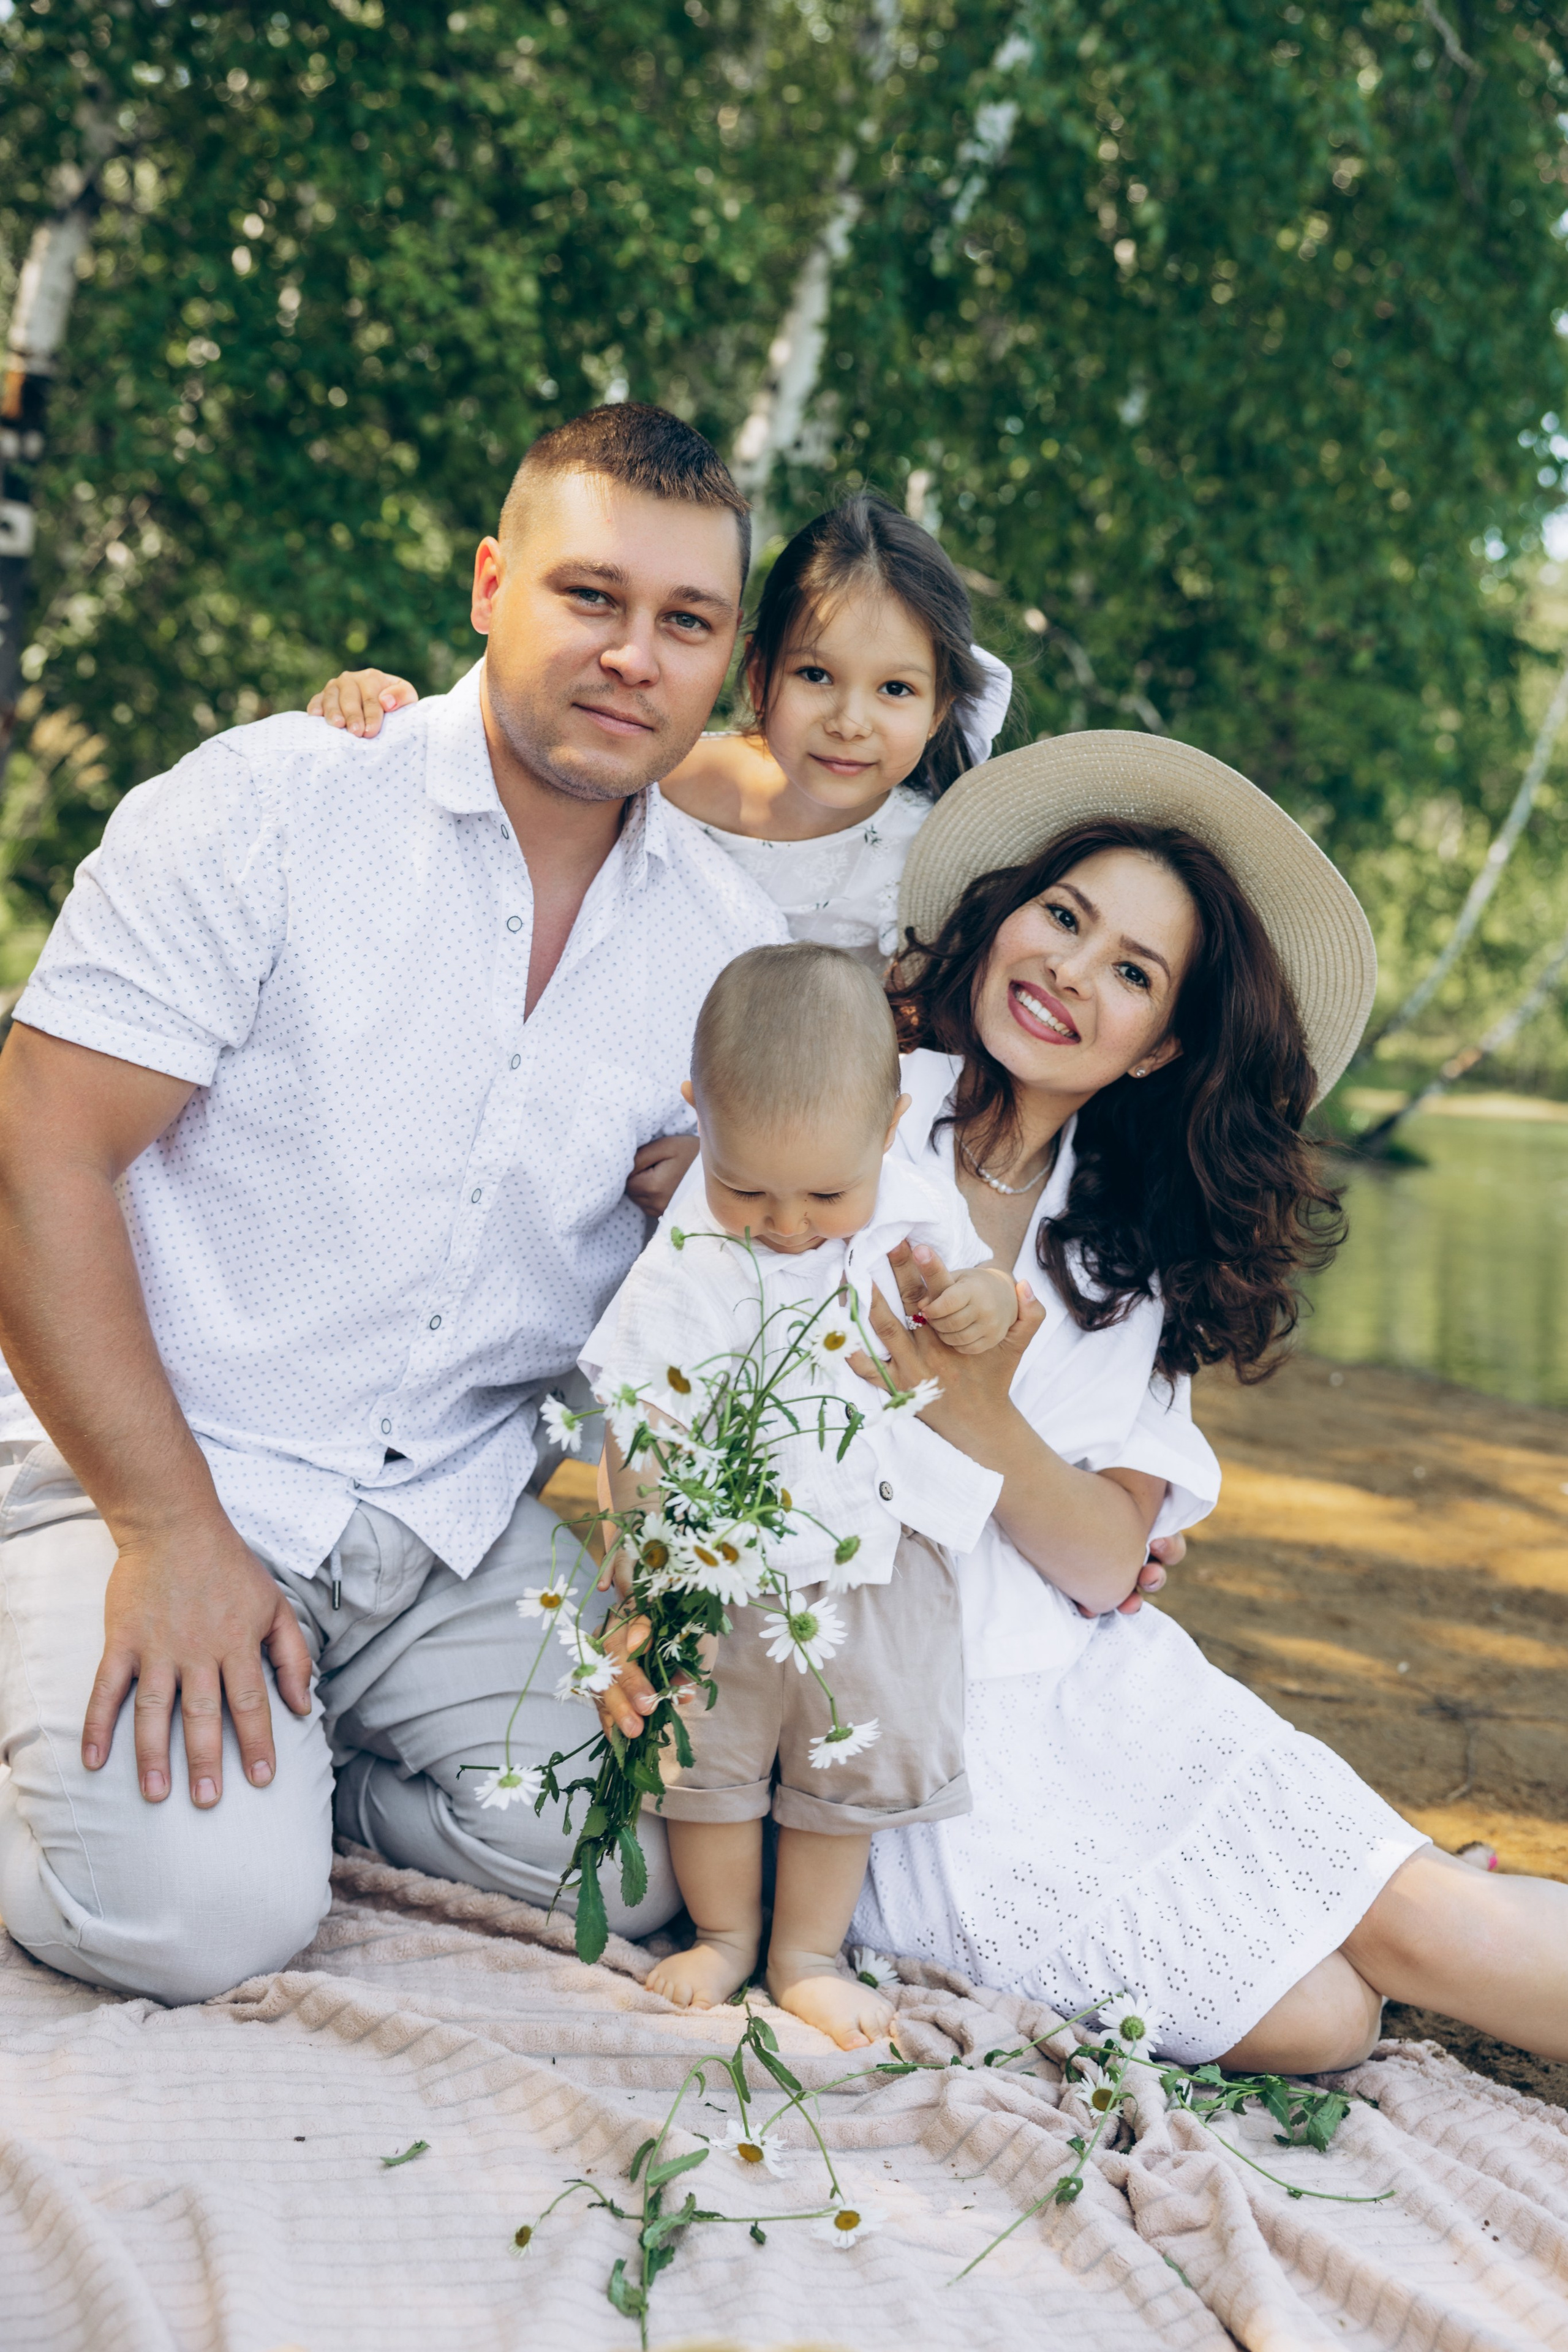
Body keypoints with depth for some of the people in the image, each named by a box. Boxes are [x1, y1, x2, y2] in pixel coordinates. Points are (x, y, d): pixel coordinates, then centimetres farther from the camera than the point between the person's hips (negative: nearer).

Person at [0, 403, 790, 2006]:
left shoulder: (732, 944, 3)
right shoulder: (269, 808, -11)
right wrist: (171, 1529, -19)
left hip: (459, 1523, 5)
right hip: (150, 1467, -4)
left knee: (640, 1862, -11)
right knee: (198, 1911, -23)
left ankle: (276, 1765, 12)